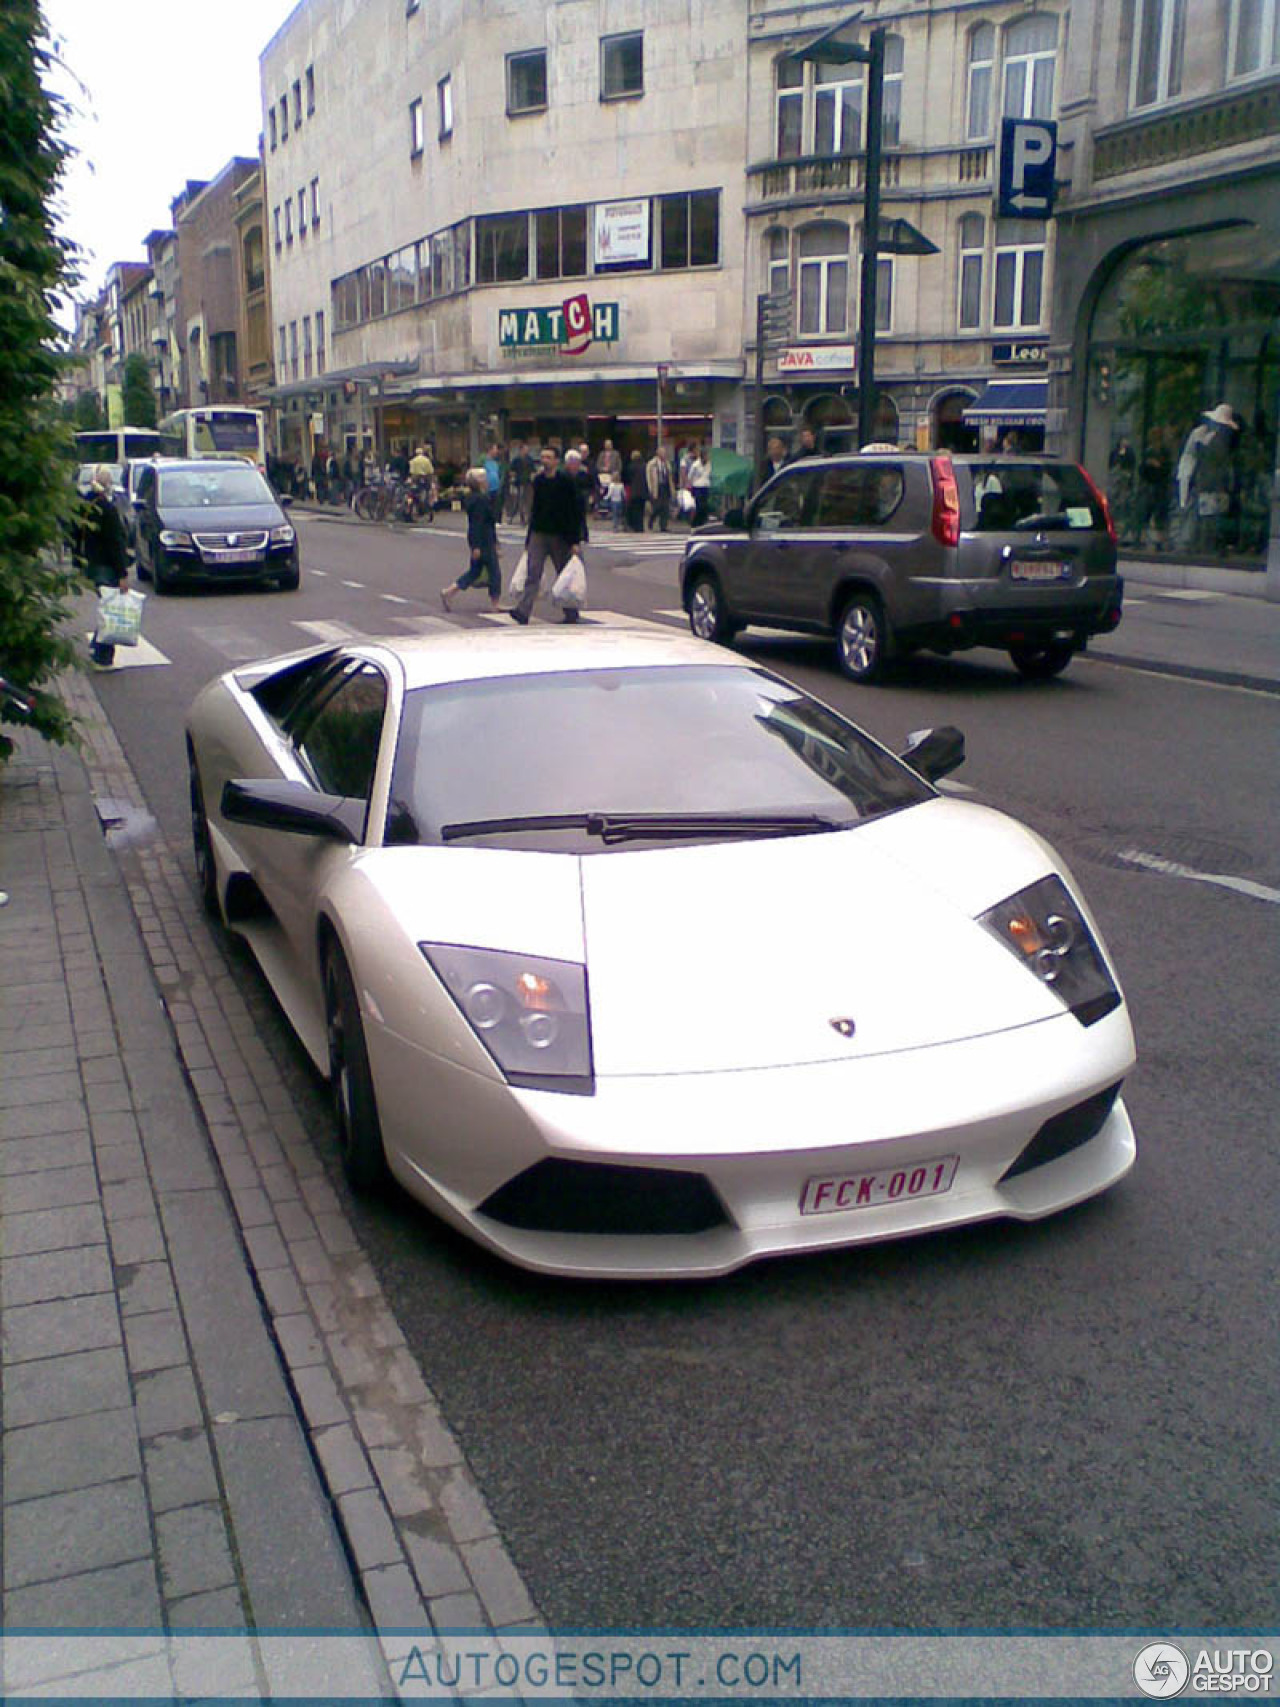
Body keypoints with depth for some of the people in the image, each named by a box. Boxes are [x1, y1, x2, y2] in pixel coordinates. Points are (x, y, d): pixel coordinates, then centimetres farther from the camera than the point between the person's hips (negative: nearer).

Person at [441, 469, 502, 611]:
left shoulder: (470, 497, 11)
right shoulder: (481, 499, -18)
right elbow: (478, 523, -22)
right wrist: (476, 546, -23)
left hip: (476, 541, 9)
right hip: (484, 541, -9)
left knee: (474, 571, 15)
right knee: (494, 572, 2)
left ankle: (448, 591, 7)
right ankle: (494, 605, 8)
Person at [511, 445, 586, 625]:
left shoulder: (566, 481, -7)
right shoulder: (538, 480, 8)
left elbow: (576, 512, -8)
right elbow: (534, 508, 15)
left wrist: (575, 541, -13)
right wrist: (529, 538, 14)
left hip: (560, 536, -3)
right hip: (538, 534, 3)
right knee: (533, 572, -9)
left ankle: (571, 614, 20)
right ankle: (523, 611, -18)